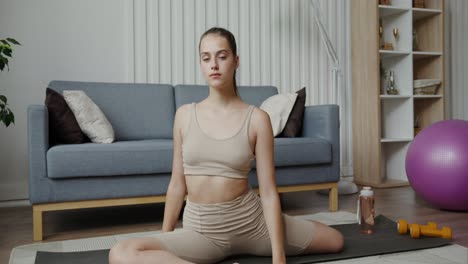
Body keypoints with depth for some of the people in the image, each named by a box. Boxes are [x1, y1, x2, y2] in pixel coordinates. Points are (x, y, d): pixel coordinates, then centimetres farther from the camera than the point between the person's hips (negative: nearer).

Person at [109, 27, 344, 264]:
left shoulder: (257, 118, -7)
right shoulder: (184, 115, -1)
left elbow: (269, 192, -9)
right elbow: (177, 184, 6)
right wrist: (164, 239, 10)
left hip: (250, 221, 0)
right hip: (200, 229, 1)